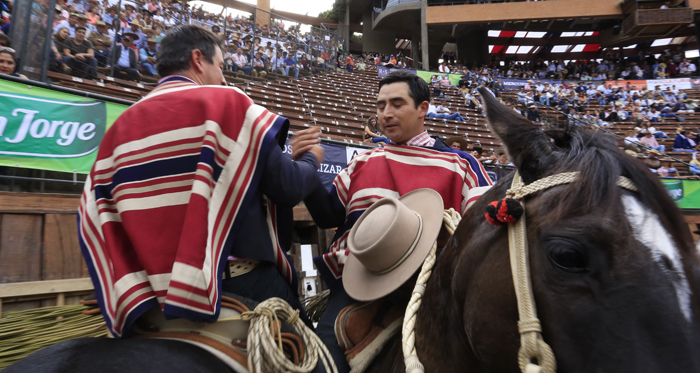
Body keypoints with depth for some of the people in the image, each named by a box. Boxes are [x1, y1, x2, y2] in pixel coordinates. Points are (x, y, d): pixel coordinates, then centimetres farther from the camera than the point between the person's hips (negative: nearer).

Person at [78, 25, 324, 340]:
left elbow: (95, 223, 10)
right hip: (244, 283, -6)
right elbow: (288, 188, -11)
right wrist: (310, 160, 11)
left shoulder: (121, 127, 9)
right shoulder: (225, 102, -7)